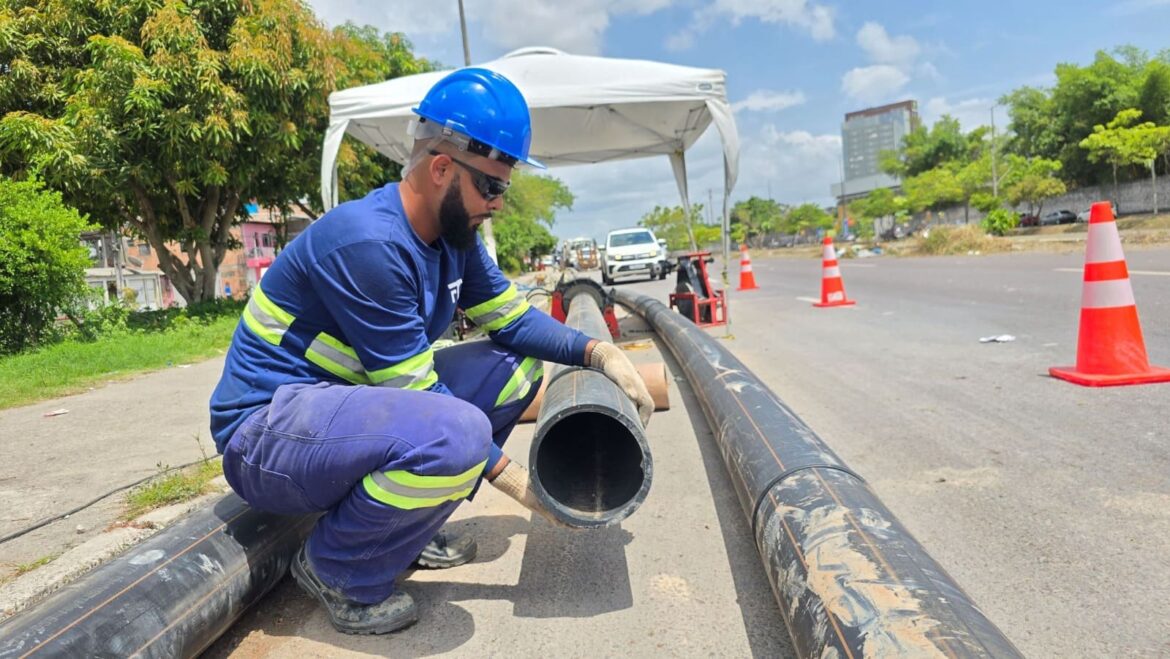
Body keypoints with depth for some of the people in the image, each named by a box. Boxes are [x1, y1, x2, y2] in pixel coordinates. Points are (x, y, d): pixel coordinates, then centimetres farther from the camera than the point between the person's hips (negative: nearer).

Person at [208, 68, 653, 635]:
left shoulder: (453, 236, 1)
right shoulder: (368, 243, -26)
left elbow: (513, 319, 7)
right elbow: (418, 396, -23)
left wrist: (597, 351, -8)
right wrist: (508, 475, -18)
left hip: (352, 400, 9)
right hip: (267, 428, -9)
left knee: (516, 366, 3)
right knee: (456, 433, -35)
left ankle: (410, 526, 8)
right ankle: (333, 567, -7)